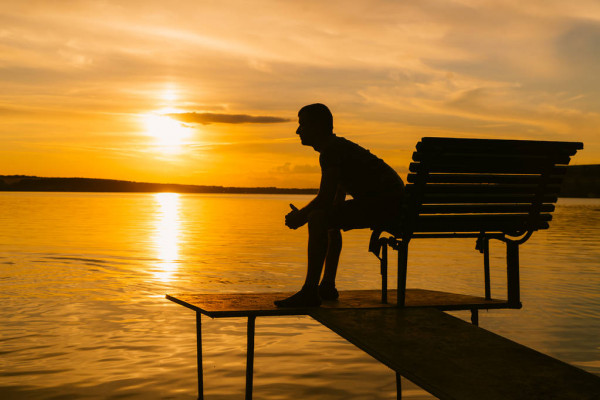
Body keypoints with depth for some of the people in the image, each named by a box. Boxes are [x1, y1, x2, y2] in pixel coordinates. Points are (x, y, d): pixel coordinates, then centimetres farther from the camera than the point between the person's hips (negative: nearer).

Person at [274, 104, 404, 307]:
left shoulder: (331, 150, -13)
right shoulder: (338, 146, 20)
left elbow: (325, 199, -20)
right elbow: (337, 200, 24)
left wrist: (300, 216, -4)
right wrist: (303, 214, 17)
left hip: (385, 202, -11)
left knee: (318, 219, -21)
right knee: (330, 219, 29)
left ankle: (310, 292, -19)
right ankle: (328, 285, 29)